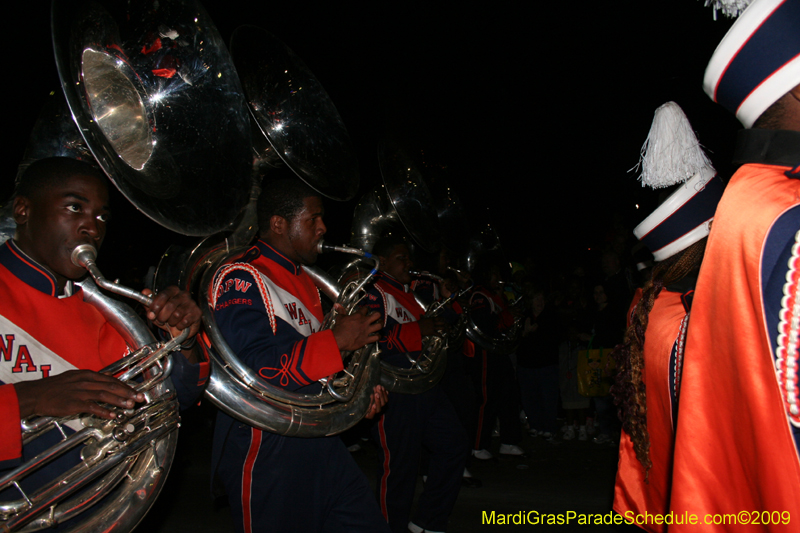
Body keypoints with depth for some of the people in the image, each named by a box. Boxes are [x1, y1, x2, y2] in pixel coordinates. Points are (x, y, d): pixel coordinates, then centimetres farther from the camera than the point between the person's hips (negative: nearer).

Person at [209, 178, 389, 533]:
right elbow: (255, 370, -26)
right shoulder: (241, 280, -15)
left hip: (320, 441, 9)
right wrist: (337, 340, -23)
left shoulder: (304, 281, 15)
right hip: (268, 452, -9)